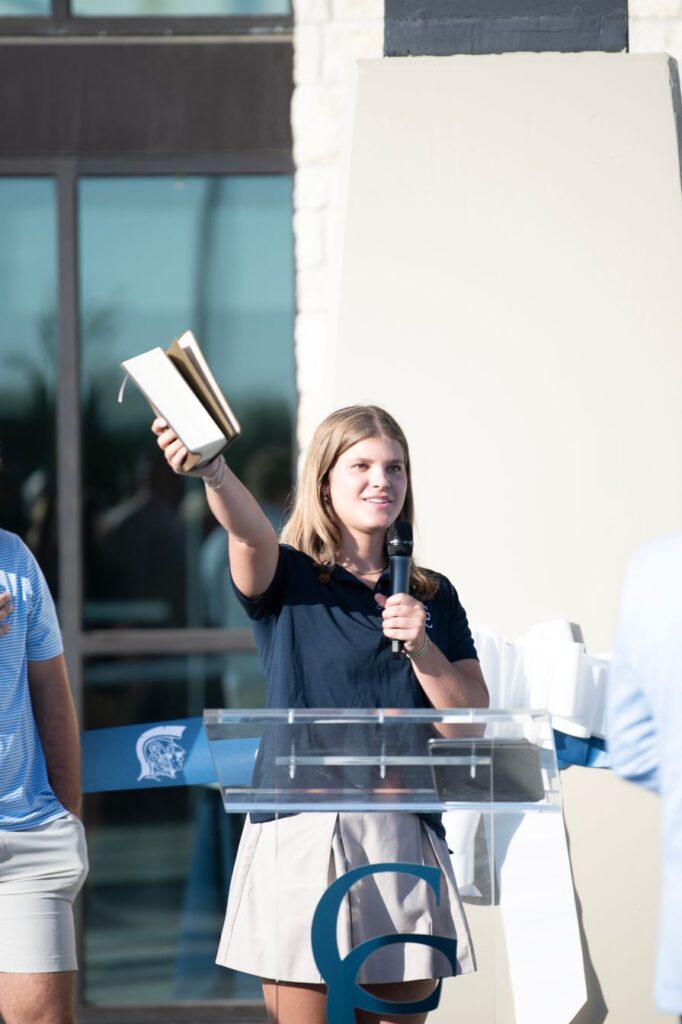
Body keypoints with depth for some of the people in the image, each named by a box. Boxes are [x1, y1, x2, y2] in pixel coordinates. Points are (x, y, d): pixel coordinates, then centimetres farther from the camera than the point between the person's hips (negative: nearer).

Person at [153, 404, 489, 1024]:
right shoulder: (287, 578, 2)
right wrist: (213, 470, -44)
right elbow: (250, 532, -22)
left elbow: (473, 716, 9)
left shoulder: (433, 596, 14)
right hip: (302, 837, -3)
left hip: (405, 836, 4)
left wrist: (421, 648, -10)